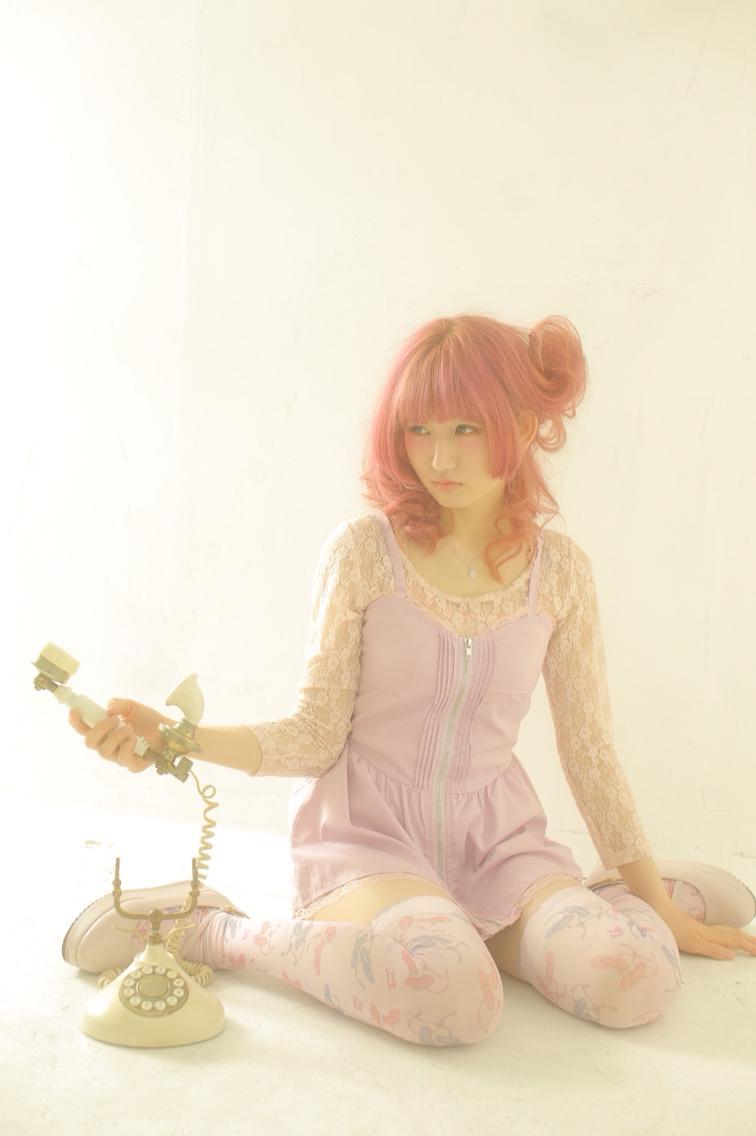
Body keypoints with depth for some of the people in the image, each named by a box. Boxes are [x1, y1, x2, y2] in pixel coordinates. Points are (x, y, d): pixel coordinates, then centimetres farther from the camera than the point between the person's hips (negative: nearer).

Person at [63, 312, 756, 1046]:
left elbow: (590, 750, 8)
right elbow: (316, 737, -5)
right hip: (370, 825, -2)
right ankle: (217, 931, -11)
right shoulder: (364, 551, -7)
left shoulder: (559, 570, 0)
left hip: (492, 831, 3)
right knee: (452, 997, -33)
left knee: (637, 980, -23)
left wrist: (653, 898, 11)